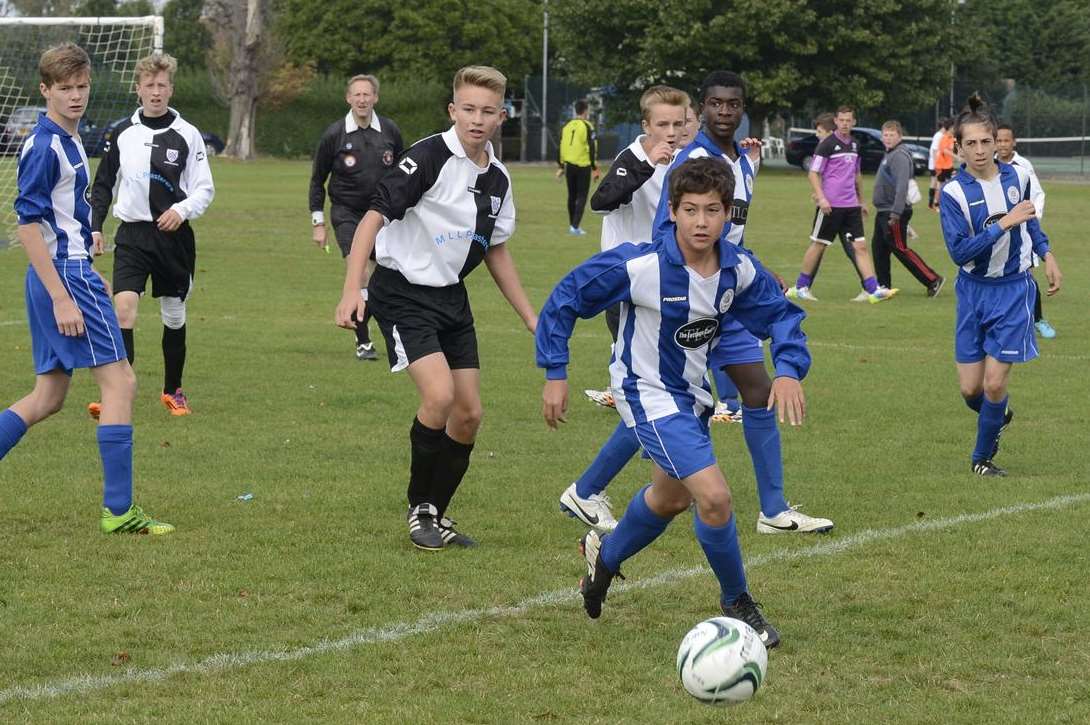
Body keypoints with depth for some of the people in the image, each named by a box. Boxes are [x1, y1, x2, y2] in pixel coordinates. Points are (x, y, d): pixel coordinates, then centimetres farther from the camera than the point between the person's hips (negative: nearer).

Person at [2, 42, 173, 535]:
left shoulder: (68, 140, 14)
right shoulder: (44, 145, -15)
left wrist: (91, 276, 26)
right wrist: (62, 298, -22)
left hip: (70, 272, 10)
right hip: (66, 275, -10)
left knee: (48, 397, 11)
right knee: (119, 381, -7)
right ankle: (118, 510, -6)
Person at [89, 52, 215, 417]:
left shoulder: (187, 135, -2)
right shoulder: (122, 133, 5)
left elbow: (205, 189, 0)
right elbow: (103, 184, 15)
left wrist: (182, 210, -18)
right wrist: (95, 227, 8)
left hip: (174, 236, 0)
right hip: (132, 235, 0)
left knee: (174, 315, 10)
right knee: (124, 308, -17)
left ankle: (173, 390, 30)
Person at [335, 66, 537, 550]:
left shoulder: (497, 179, 5)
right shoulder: (429, 157, -17)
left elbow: (496, 252, 18)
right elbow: (375, 215, -20)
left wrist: (531, 319, 19)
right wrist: (351, 290, -30)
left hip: (452, 297, 7)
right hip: (402, 293, -7)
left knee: (468, 414, 5)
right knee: (439, 395, -22)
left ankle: (436, 515, 22)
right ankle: (420, 509, -3)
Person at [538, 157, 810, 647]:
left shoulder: (739, 270, -14)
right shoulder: (638, 266, -27)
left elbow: (781, 315, 1)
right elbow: (565, 299, -16)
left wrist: (789, 369, -18)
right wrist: (555, 375, -14)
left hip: (692, 393, 7)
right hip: (648, 392, -7)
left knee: (672, 497, 28)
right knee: (714, 497, -20)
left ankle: (605, 557, 56)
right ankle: (737, 603, 1)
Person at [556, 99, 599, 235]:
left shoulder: (567, 126, 7)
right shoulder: (587, 127, -10)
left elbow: (560, 147, 9)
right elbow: (592, 149, -13)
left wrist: (561, 167, 16)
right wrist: (595, 168, -6)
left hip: (569, 166, 5)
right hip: (583, 166, -5)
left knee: (572, 196, 16)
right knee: (582, 197, 0)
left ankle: (572, 225, 23)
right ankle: (575, 226, -8)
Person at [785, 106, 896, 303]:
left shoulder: (855, 145, 12)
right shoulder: (827, 144, -8)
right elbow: (813, 174, -9)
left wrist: (861, 200, 25)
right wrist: (821, 198, -19)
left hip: (851, 205, 6)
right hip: (830, 205, -6)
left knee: (861, 246, -2)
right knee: (818, 245, 3)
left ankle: (873, 290, -6)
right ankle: (800, 287, 16)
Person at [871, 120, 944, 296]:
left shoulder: (900, 156, -16)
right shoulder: (889, 155, 15)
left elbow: (902, 186, -25)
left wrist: (896, 213, -29)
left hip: (894, 213, -10)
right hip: (884, 212, 10)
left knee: (900, 249, -8)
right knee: (878, 248, 12)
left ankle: (933, 280, -5)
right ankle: (884, 286, 19)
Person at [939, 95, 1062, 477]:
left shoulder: (1017, 177, -3)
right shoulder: (954, 192, -14)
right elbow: (959, 251, -24)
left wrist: (1046, 253, 16)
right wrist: (1003, 223, -30)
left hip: (1013, 291, 0)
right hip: (973, 291, 0)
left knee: (994, 384, -8)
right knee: (970, 389, 1)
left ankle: (983, 457, 14)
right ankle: (999, 415, 37)